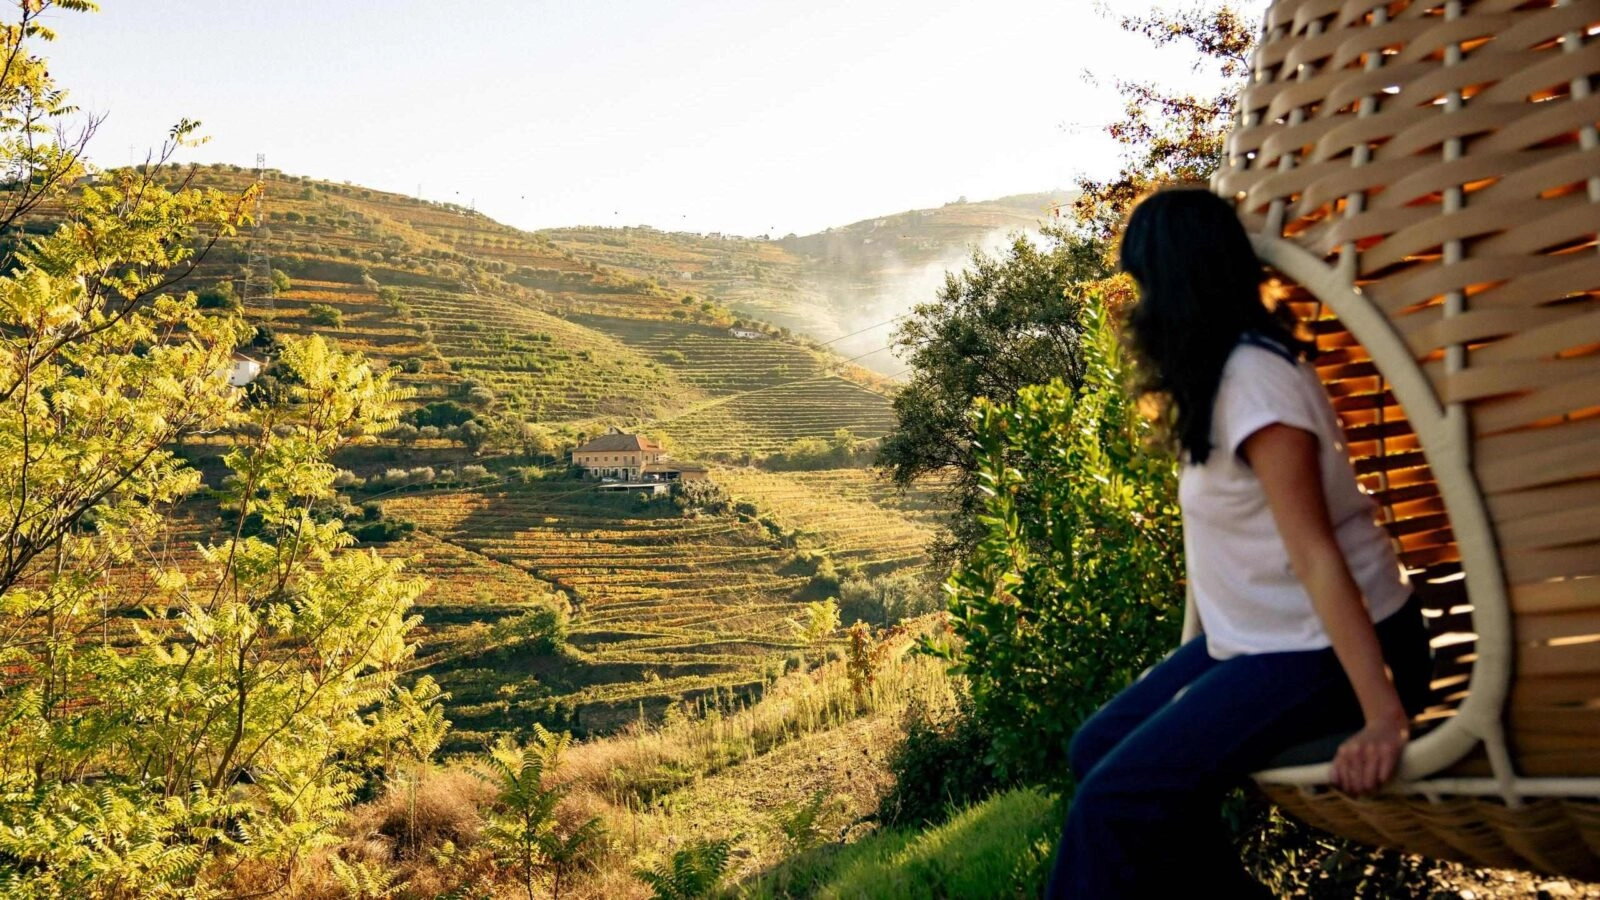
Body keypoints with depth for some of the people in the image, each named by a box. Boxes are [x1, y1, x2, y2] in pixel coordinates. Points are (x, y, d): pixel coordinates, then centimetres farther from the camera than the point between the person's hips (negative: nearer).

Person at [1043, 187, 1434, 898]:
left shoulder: (1254, 380, -22)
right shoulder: (1227, 364, 5)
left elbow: (1317, 556, -26)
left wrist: (1384, 715, -27)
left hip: (1325, 653, -10)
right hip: (1261, 637, 10)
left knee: (1115, 801, -21)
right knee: (1097, 750, 4)